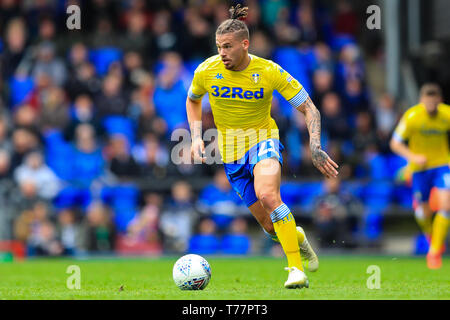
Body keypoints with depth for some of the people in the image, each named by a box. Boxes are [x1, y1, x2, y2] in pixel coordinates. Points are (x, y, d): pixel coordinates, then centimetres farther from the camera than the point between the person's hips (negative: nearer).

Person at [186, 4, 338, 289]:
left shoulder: (269, 72, -17)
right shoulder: (207, 71, -10)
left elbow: (309, 109, -11)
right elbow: (193, 100, 13)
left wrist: (315, 147, -25)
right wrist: (197, 137, 0)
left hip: (263, 140, -3)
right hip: (231, 151, 3)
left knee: (267, 195, -34)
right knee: (271, 226, 1)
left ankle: (297, 270, -29)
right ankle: (298, 238, 38)